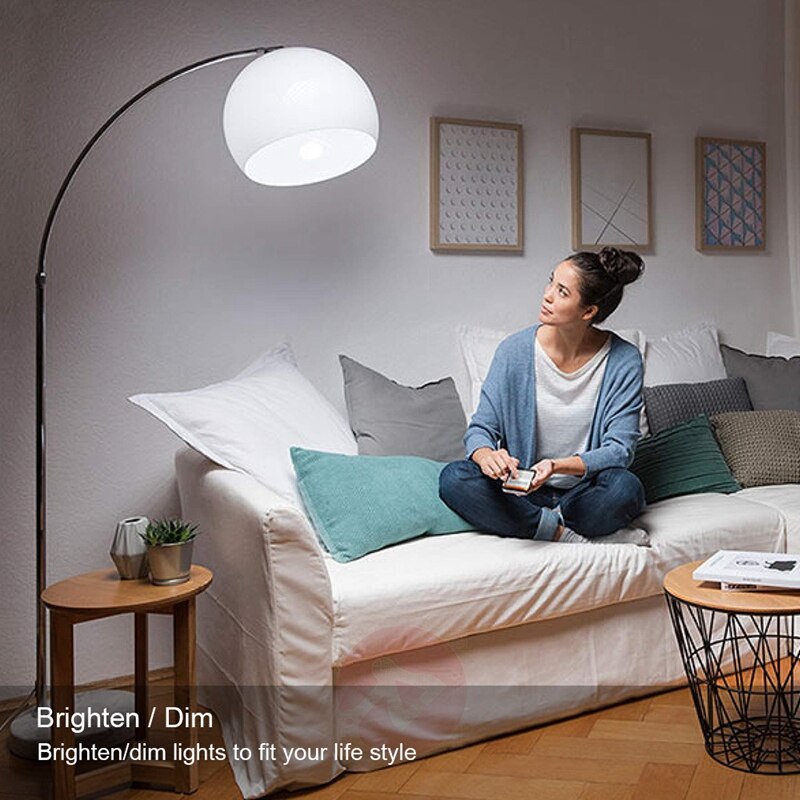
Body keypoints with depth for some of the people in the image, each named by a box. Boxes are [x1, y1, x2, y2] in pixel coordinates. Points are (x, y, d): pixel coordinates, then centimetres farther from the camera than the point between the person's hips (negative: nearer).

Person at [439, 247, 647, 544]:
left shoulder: (623, 361, -9)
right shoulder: (515, 350, -6)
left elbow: (619, 449, -13)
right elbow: (481, 427, -3)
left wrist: (558, 466, -31)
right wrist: (486, 455, -28)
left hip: (584, 493, -1)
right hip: (522, 493, 2)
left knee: (625, 486, -34)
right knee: (454, 478, -26)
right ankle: (569, 535, -21)